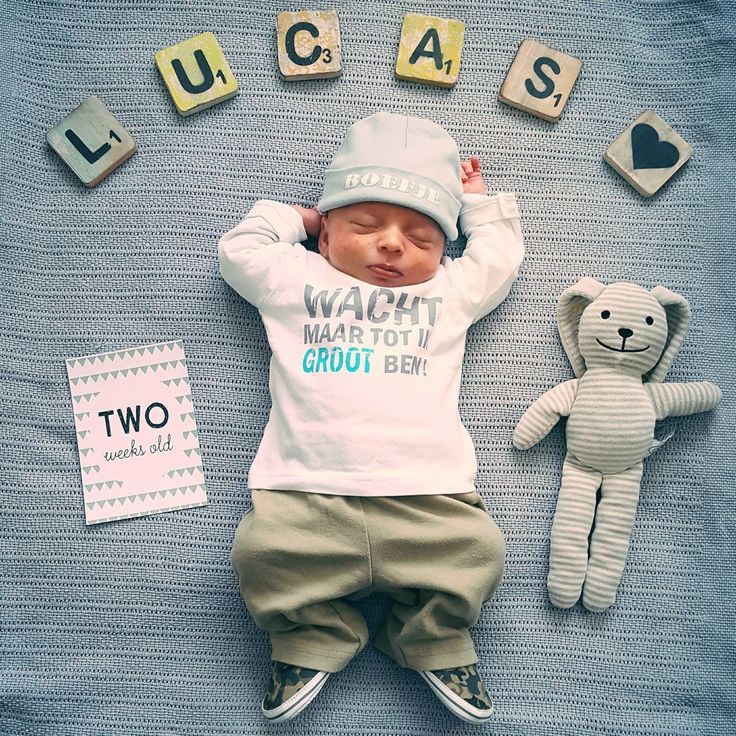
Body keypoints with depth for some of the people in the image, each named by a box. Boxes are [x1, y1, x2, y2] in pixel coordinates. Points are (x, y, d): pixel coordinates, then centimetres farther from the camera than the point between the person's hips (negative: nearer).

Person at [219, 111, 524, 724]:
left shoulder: (450, 290, 21)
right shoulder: (296, 280, 19)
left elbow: (500, 260, 32)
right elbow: (240, 251, 27)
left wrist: (479, 204, 37)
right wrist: (290, 216, 33)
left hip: (427, 494, 1)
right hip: (305, 495, 0)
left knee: (478, 552, -19)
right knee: (262, 551, -21)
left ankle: (435, 642, 11)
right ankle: (313, 638, 8)